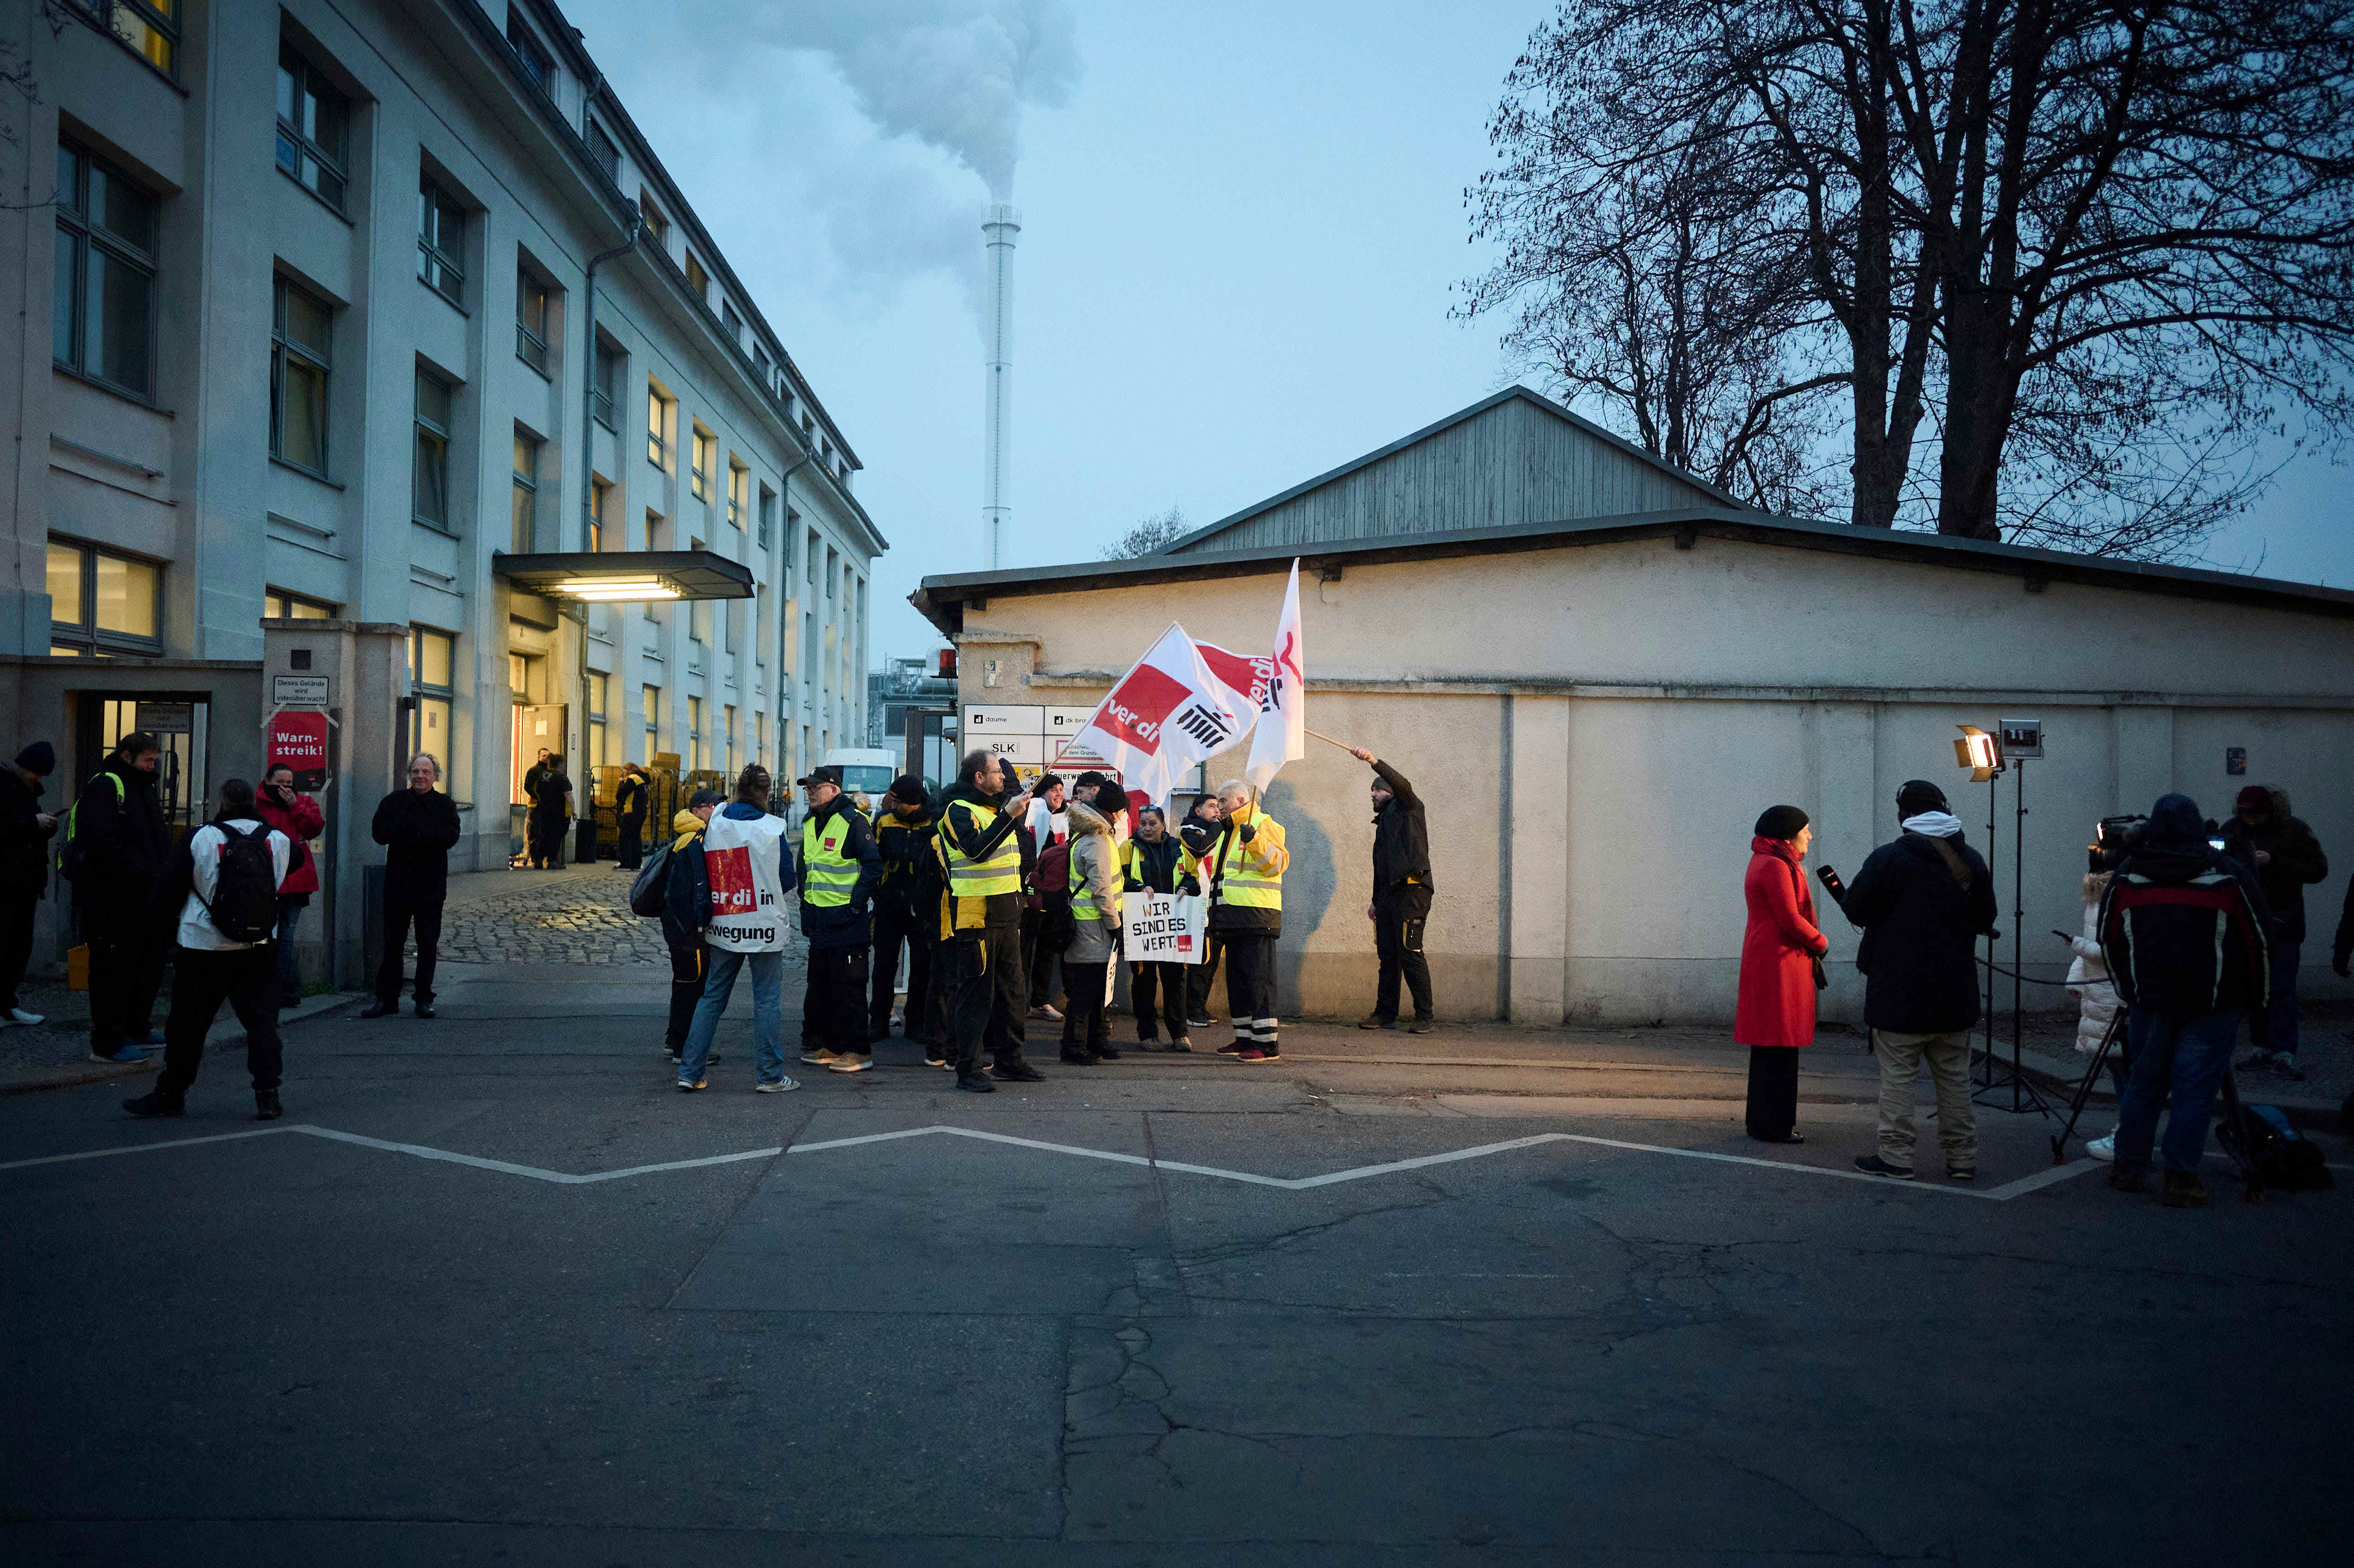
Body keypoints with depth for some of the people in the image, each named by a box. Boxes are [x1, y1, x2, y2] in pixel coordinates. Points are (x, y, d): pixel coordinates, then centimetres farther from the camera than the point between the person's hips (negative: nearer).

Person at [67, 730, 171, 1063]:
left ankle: (136, 1029, 32)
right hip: (113, 902, -10)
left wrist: (167, 872, 9)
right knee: (114, 971, -4)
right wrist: (136, 874, -25)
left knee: (150, 965, 19)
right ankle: (107, 1045, 2)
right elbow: (100, 841, -25)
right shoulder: (104, 787, -13)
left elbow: (158, 839, 25)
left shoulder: (143, 788, 19)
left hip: (144, 902, 10)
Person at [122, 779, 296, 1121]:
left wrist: (170, 913, 20)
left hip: (204, 951, -2)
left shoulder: (199, 839, -7)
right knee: (262, 1021, 5)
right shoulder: (278, 840, -1)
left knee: (188, 1023, 10)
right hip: (259, 951, 2)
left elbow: (167, 891, -1)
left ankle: (171, 1093, 20)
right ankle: (267, 1095, -1)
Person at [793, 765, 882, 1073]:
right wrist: (806, 904, 17)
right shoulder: (810, 823, 14)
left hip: (847, 918, -8)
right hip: (819, 918, 9)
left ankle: (858, 1051, -1)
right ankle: (825, 1045, 23)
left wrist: (857, 904, -16)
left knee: (848, 986, -6)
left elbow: (873, 865, -14)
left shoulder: (853, 821, -11)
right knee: (820, 984, 13)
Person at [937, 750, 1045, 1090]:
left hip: (1006, 917, 9)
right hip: (974, 918, -9)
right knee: (975, 993, -6)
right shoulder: (958, 810, -9)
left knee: (1012, 989, 13)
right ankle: (968, 1070, -1)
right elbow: (977, 850, -28)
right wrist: (1008, 815, -31)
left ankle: (1008, 1060, 25)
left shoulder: (997, 806, 17)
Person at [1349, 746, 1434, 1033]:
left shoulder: (1407, 808, 5)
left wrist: (1374, 761, -24)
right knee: (1388, 955, 6)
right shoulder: (1384, 821, 28)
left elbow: (1402, 785, -18)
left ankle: (1425, 1016, -9)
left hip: (1411, 889, -8)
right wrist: (1376, 900, 24)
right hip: (1389, 894, 8)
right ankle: (1385, 1014, 9)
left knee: (1410, 953, -12)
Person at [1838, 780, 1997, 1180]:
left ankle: (1895, 1157, 2)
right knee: (1955, 1078, 11)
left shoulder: (1887, 859, -13)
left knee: (1897, 1075, 0)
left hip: (1899, 991, -5)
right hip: (1954, 994, 5)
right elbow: (1986, 918, 13)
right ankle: (1962, 1158, 16)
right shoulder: (1970, 860, 4)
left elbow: (1857, 909, -9)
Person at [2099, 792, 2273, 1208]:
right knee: (2195, 1088, 0)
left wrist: (2128, 992, 23)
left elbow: (2109, 941, 11)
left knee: (2143, 1082, 14)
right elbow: (2260, 939, 2)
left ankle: (2128, 1168, 19)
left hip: (2148, 999, 3)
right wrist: (2256, 998, 14)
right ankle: (2181, 1181, 1)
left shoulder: (2126, 878, 3)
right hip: (2212, 1003, -3)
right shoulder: (2230, 877, -4)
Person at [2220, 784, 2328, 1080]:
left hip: (2283, 924, -4)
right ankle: (2264, 1049, 15)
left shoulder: (2295, 830, -6)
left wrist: (2274, 862, -19)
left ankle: (2284, 1055, -6)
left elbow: (2319, 870, -10)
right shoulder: (2232, 829, 5)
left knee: (2282, 989, -7)